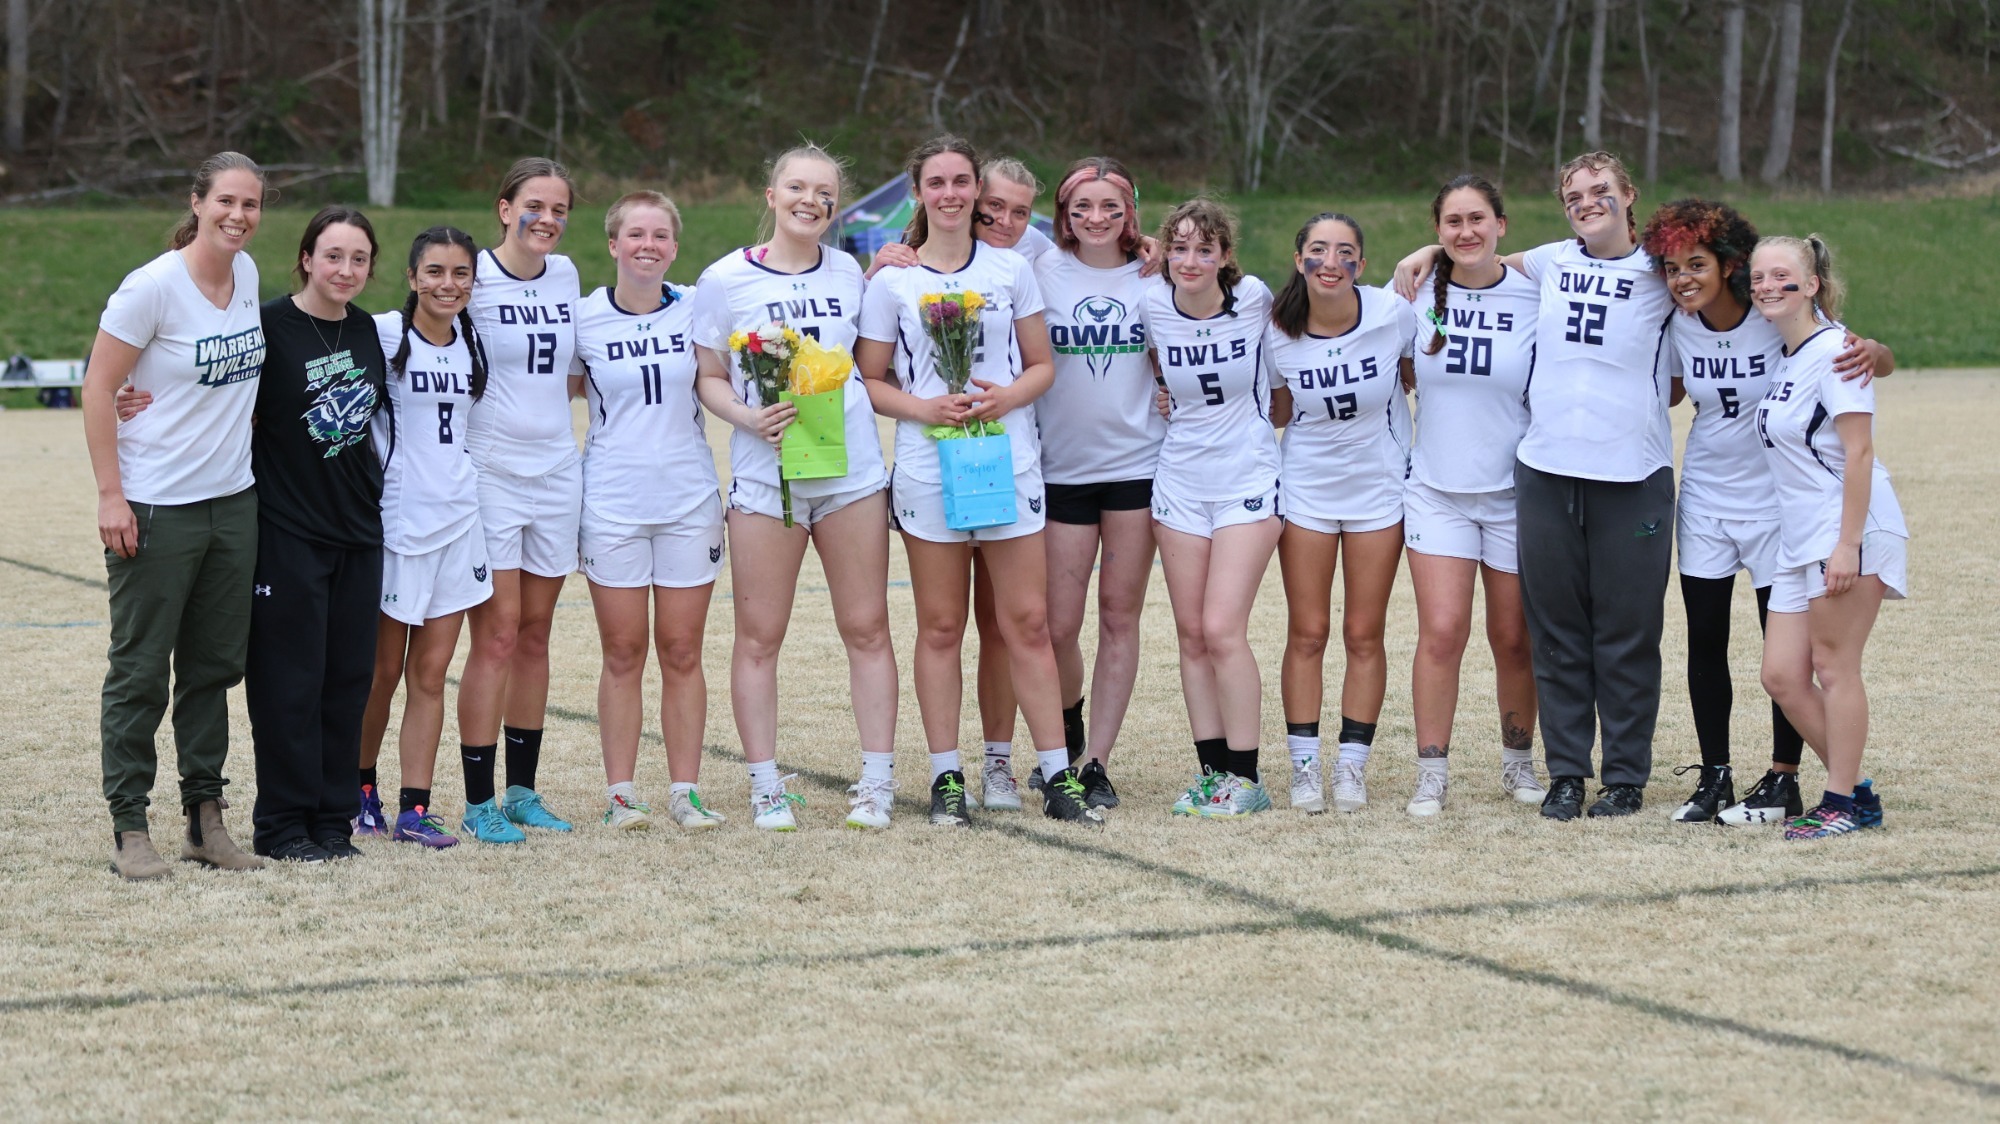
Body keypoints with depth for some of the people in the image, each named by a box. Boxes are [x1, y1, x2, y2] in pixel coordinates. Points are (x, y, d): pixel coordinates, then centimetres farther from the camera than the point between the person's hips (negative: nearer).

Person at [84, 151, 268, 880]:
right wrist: (110, 494, -15)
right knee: (140, 672, 1)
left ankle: (205, 819, 21)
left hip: (232, 503, 6)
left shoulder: (247, 274, 4)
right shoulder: (153, 287, -14)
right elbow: (98, 389, -11)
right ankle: (129, 828, 8)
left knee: (214, 666, 12)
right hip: (156, 508, -6)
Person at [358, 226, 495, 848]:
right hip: (396, 515, -5)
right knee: (384, 669, 5)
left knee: (430, 672, 4)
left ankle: (414, 808, 6)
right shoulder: (383, 335, -8)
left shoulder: (472, 340, 9)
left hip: (457, 514, 5)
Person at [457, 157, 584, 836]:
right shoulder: (474, 278, -7)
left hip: (556, 470, 5)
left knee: (535, 634, 10)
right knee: (497, 635, -7)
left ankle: (522, 790, 18)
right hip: (489, 470, -5)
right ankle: (480, 800, -1)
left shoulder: (564, 276, 9)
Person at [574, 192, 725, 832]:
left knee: (682, 653, 5)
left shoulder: (695, 310, 2)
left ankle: (684, 791, 12)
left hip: (689, 498, 1)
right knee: (623, 654, 3)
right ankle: (620, 792, 10)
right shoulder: (584, 318, -2)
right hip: (612, 502, -1)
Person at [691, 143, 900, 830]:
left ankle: (877, 779, 9)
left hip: (852, 471, 2)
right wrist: (749, 417, -14)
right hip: (765, 473, -2)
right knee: (759, 637, 0)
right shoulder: (726, 280, 0)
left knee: (867, 627, 2)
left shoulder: (848, 274, 9)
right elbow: (707, 379, 0)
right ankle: (765, 784, 9)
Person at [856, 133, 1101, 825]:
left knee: (1027, 622, -1)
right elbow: (870, 380, 4)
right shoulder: (892, 281, 3)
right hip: (928, 468, -1)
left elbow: (1042, 364, 10)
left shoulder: (1011, 269, 7)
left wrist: (1008, 396, -11)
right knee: (940, 627, 3)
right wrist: (923, 408, -14)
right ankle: (946, 779, 10)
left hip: (1010, 462, 1)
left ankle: (1058, 778, 2)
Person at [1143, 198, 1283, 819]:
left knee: (1223, 629, -11)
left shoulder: (1253, 298, -9)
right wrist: (1161, 394, 3)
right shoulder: (1153, 307, -3)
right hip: (1180, 480, 3)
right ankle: (1211, 770, 13)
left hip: (1247, 477, -3)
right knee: (1191, 634, 4)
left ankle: (1245, 777, -1)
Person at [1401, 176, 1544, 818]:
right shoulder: (1419, 297, 1)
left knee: (1514, 639, 7)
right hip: (1437, 492, 1)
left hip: (1515, 492, -1)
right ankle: (1431, 774, -1)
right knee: (1441, 632, -9)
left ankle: (1518, 762, 26)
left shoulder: (1536, 300, -4)